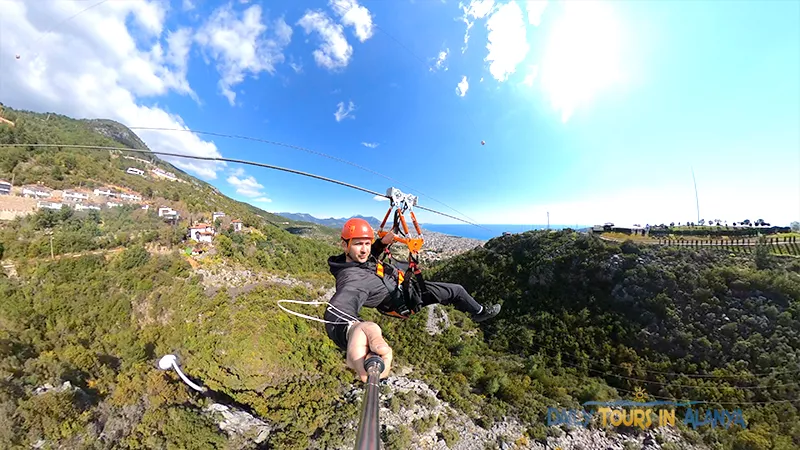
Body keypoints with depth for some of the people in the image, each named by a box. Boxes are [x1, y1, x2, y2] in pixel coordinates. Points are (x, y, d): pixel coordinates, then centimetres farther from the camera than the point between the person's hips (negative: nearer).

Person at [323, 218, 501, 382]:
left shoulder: (349, 259, -13)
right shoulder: (353, 279, -40)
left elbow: (370, 256, 8)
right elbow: (337, 311, -59)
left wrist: (382, 242, -13)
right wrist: (355, 330, -82)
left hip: (400, 281, 9)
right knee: (457, 291, 3)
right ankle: (479, 312, 34)